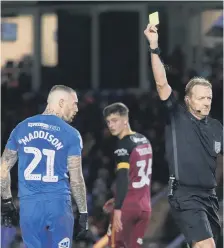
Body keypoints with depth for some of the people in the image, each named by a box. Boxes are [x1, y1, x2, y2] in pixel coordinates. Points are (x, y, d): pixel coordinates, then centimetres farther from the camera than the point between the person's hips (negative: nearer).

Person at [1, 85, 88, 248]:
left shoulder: (21, 128, 9)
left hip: (29, 205, 3)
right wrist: (83, 213, 3)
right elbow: (76, 179, -3)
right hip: (58, 204, -3)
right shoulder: (71, 135, -2)